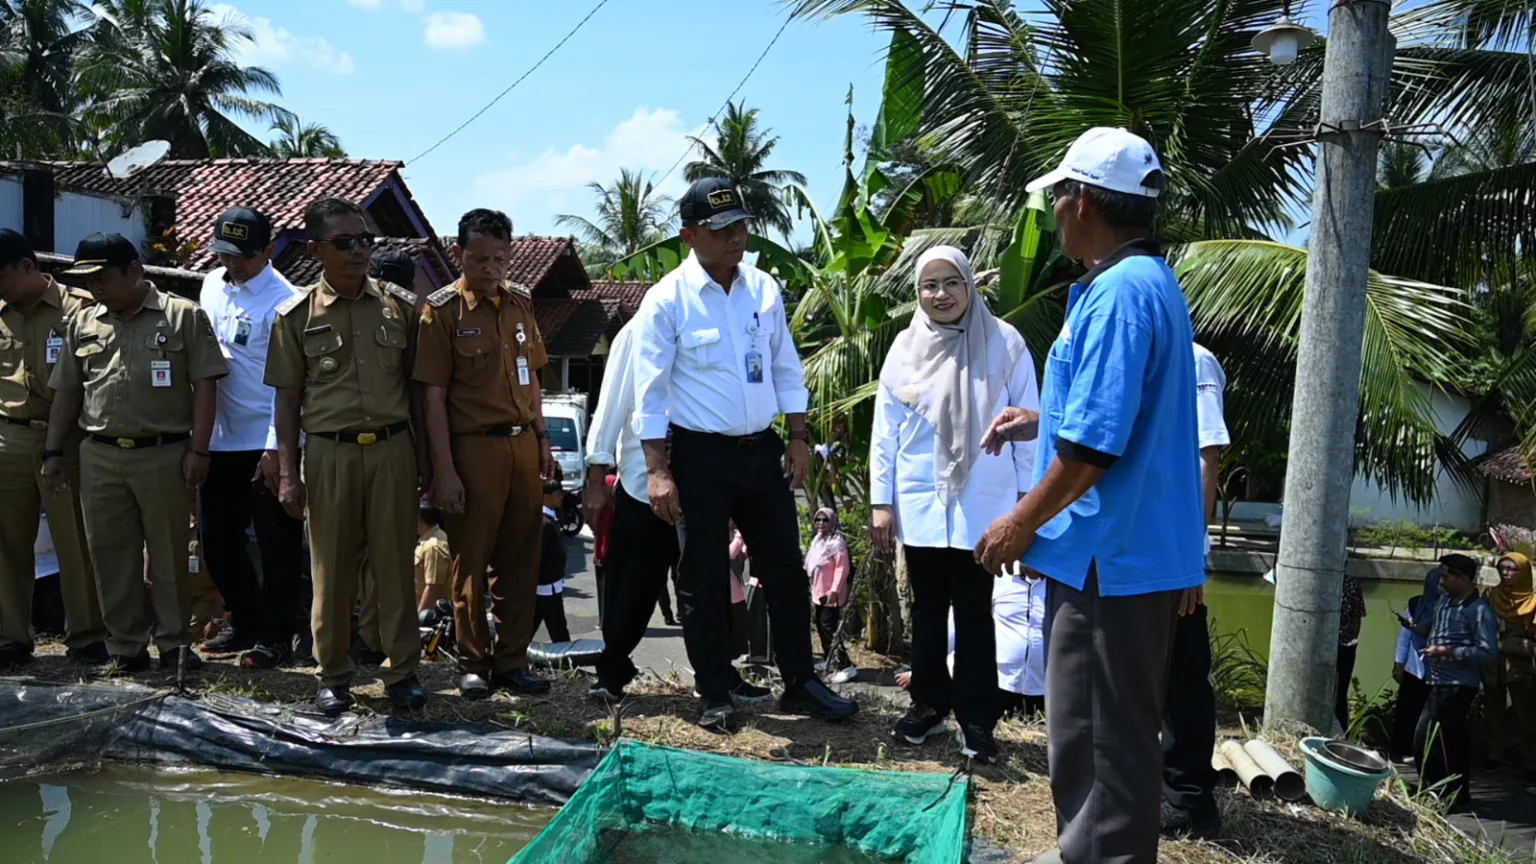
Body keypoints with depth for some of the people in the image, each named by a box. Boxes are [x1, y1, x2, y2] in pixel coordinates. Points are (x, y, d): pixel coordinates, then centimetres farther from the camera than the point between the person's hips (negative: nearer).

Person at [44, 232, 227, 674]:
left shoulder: (183, 316, -2)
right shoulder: (82, 323, 11)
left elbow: (205, 386, -5)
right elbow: (67, 392, 16)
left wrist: (198, 450, -10)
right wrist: (54, 452, 10)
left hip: (164, 455, -4)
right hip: (100, 458, 4)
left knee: (169, 554, 4)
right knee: (110, 555, 8)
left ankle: (174, 644, 16)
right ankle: (125, 648, 19)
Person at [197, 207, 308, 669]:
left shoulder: (281, 301, -14)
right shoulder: (212, 285, 9)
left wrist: (275, 448, -20)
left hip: (267, 444, -8)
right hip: (220, 440, 8)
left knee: (276, 544, 2)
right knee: (218, 538, 16)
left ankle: (275, 638, 13)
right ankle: (244, 622, 32)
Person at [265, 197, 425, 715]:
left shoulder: (400, 306, 5)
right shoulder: (296, 316, 3)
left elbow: (416, 386, 9)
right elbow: (287, 400, 6)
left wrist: (426, 459, 6)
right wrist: (288, 473, 0)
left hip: (391, 448, 0)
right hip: (330, 453, 0)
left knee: (395, 565, 4)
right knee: (332, 569, 5)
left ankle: (402, 671, 16)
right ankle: (334, 675, 20)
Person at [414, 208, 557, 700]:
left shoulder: (520, 302, 10)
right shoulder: (443, 309, -6)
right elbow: (434, 394, -9)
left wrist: (542, 438, 12)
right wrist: (444, 470, -13)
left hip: (523, 445, 5)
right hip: (474, 448, -5)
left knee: (520, 560, 9)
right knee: (472, 562, 4)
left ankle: (512, 661, 20)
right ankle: (473, 664, 18)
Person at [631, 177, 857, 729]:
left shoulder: (764, 289, 5)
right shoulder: (667, 300, -9)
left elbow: (786, 370, 12)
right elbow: (651, 391, -10)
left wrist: (799, 439, 7)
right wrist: (658, 471, -14)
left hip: (763, 450, 5)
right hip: (701, 456, -4)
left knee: (786, 571, 10)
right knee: (704, 579, 5)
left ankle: (800, 683, 23)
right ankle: (715, 694, 19)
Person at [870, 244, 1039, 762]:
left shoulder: (1004, 344, -2)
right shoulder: (906, 348, 3)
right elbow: (885, 430, 5)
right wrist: (881, 501, 2)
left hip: (982, 502, -2)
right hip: (919, 502, 2)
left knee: (974, 608, 4)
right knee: (928, 606, 12)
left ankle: (976, 717, 14)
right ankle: (928, 703, 25)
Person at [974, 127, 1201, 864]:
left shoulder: (1119, 291, -20)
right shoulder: (1145, 280, 13)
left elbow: (1094, 444, -24)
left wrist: (1022, 524, -14)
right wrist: (1040, 418, 25)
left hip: (1112, 553, -11)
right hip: (1128, 547, 11)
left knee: (1101, 734, 2)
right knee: (1101, 728, 21)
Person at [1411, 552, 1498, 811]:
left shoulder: (1479, 611, -16)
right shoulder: (1444, 602, 9)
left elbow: (1489, 652, -20)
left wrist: (1448, 652, -23)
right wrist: (1419, 628, 3)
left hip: (1458, 686, -9)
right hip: (1439, 683, 9)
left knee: (1425, 739, -9)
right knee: (1454, 742, 17)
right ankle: (1458, 797, 27)